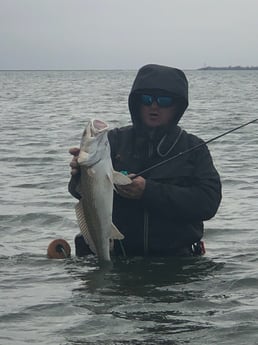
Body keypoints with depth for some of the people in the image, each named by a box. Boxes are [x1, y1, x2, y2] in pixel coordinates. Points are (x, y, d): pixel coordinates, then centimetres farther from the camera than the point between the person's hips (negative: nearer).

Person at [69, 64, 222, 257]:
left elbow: (208, 202, -6)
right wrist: (81, 173, -25)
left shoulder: (194, 148, 9)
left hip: (175, 257, -1)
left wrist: (149, 192, -14)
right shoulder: (115, 141, 11)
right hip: (117, 255, 1)